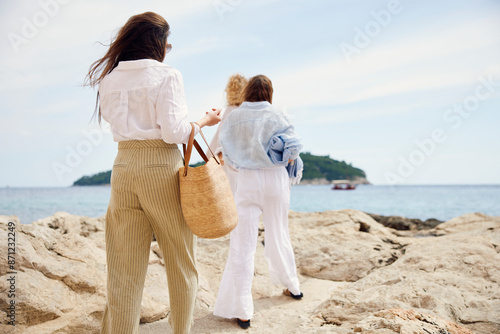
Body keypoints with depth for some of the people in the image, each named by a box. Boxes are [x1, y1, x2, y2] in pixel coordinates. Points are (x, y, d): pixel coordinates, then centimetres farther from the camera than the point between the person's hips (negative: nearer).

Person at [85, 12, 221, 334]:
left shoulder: (109, 79, 9)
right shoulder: (167, 75, -7)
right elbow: (174, 131, -14)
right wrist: (204, 121, 1)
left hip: (123, 165, 5)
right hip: (161, 166, -4)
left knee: (124, 268, 8)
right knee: (181, 264, 12)